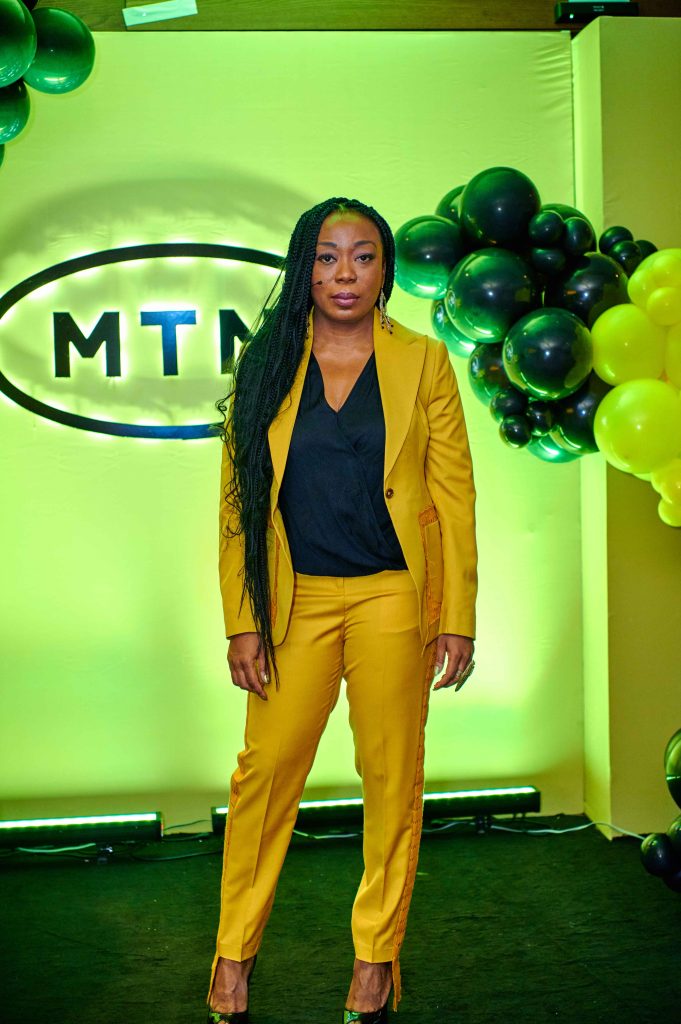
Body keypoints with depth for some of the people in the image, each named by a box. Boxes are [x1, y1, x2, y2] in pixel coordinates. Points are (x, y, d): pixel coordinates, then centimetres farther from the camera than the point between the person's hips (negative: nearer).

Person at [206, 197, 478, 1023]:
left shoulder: (423, 363, 1)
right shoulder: (266, 366, 3)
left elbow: (454, 495, 0)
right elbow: (238, 500, 3)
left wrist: (457, 618, -4)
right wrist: (243, 622, -3)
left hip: (394, 598, -1)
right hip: (296, 599, 1)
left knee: (391, 777, 6)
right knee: (266, 768, 4)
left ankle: (377, 955, 23)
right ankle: (235, 950, 22)